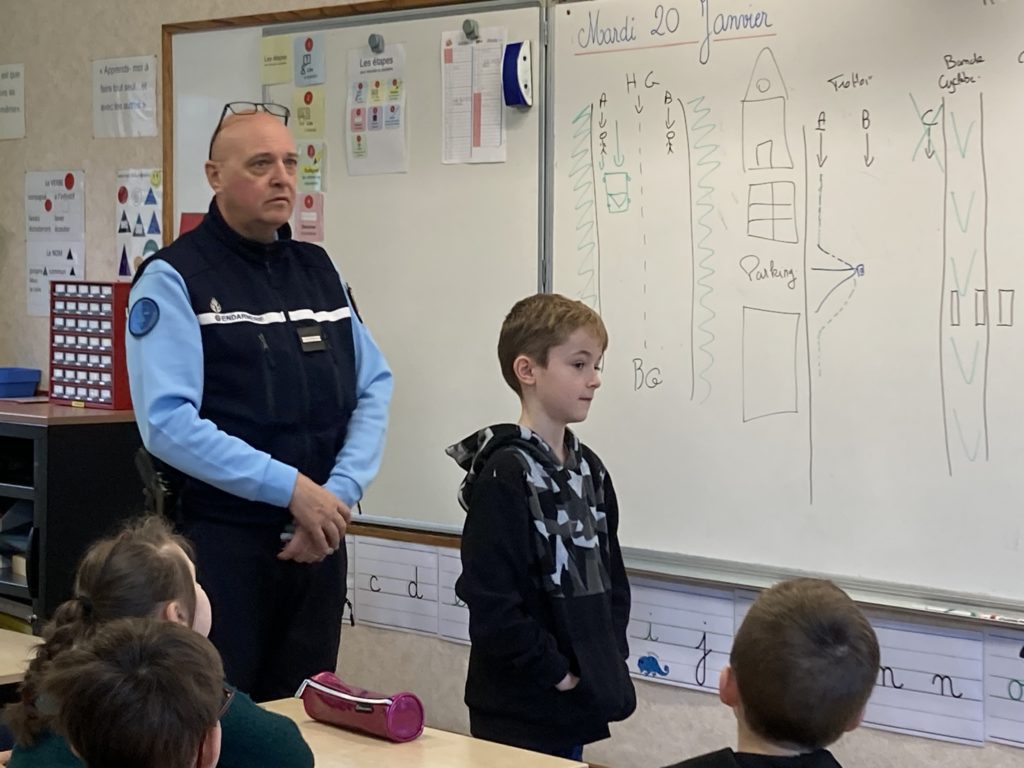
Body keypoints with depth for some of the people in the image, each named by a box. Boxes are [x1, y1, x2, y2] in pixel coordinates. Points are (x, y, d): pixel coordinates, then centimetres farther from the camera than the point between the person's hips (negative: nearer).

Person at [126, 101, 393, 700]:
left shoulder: (318, 269, 13)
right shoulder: (174, 279, -7)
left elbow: (375, 387, 7)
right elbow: (167, 421, -17)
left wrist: (339, 494, -8)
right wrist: (291, 488, -19)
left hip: (318, 540, 6)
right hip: (220, 539, -5)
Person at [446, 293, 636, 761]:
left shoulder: (589, 469, 9)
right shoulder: (503, 476, -15)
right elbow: (490, 602, -21)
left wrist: (609, 657, 5)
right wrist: (555, 672, -15)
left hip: (577, 705, 7)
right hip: (521, 711, -7)